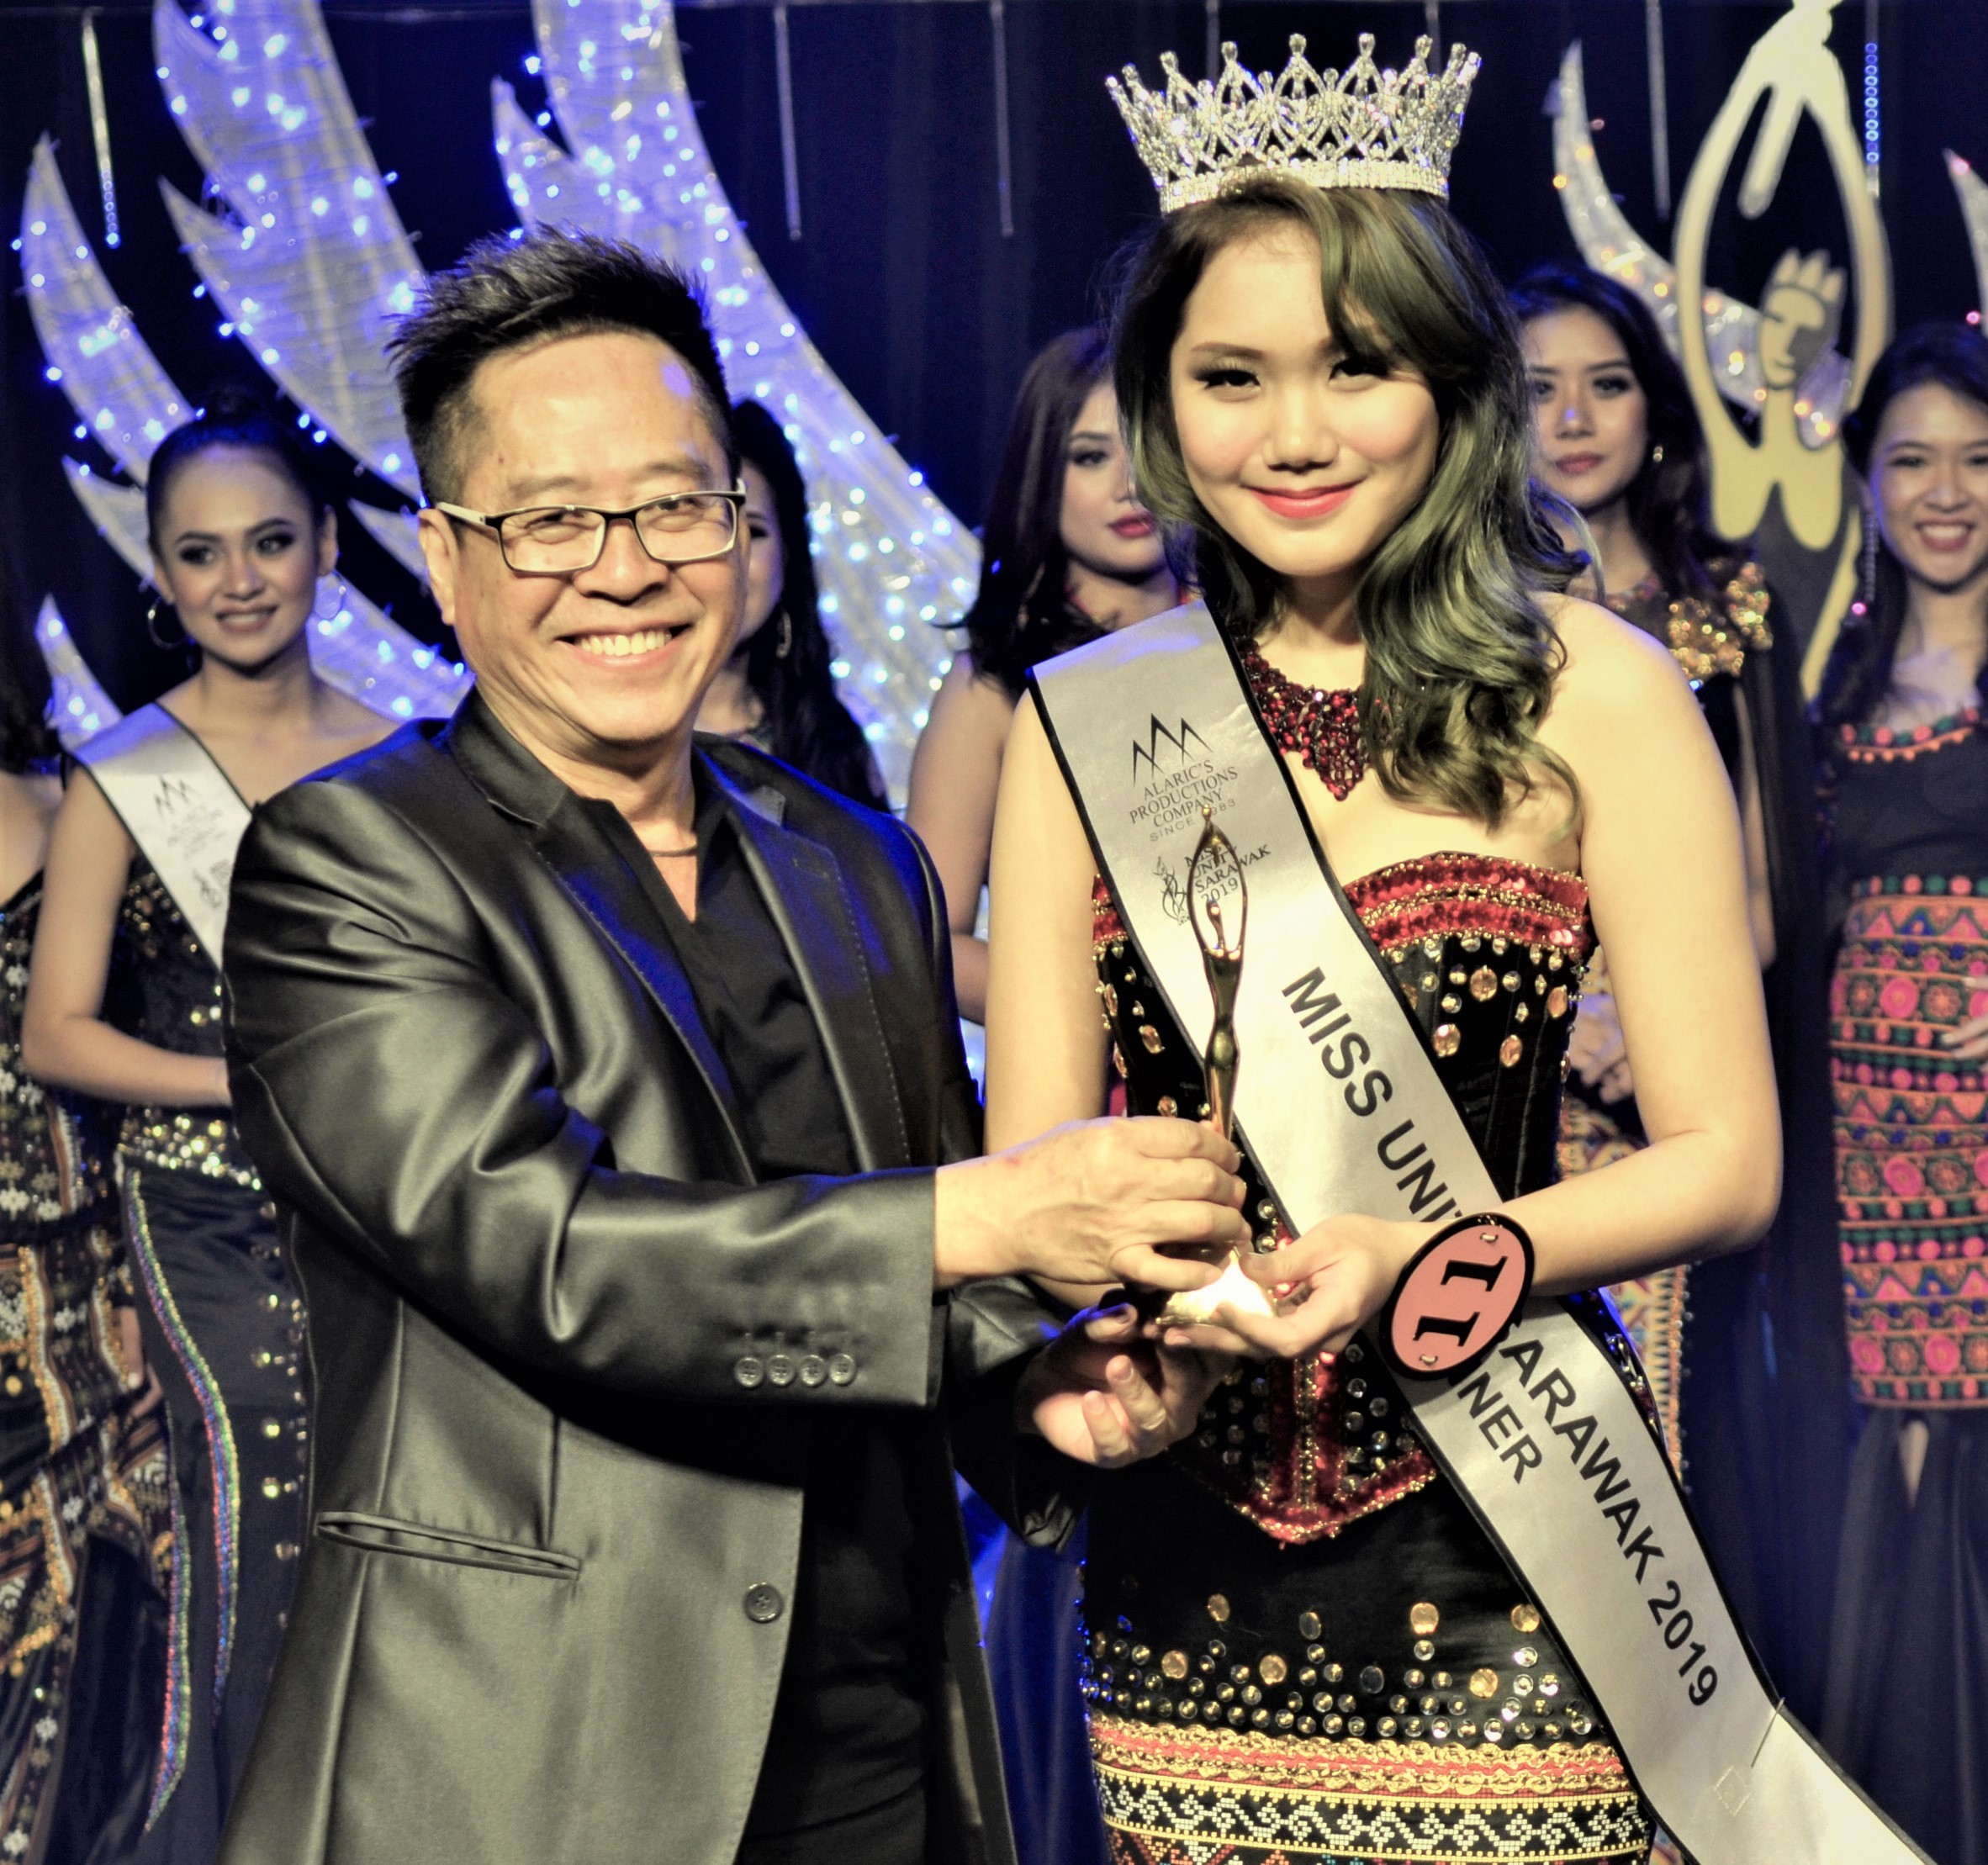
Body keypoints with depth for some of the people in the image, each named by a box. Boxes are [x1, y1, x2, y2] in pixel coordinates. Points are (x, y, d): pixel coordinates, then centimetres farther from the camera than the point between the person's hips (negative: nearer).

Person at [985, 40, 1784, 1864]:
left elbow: (1727, 1162, -4)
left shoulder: (1593, 692, -3)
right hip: (1190, 1561, 2)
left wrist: (1406, 1264, -19)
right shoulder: (1081, 723, 4)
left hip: (1509, 1543, -2)